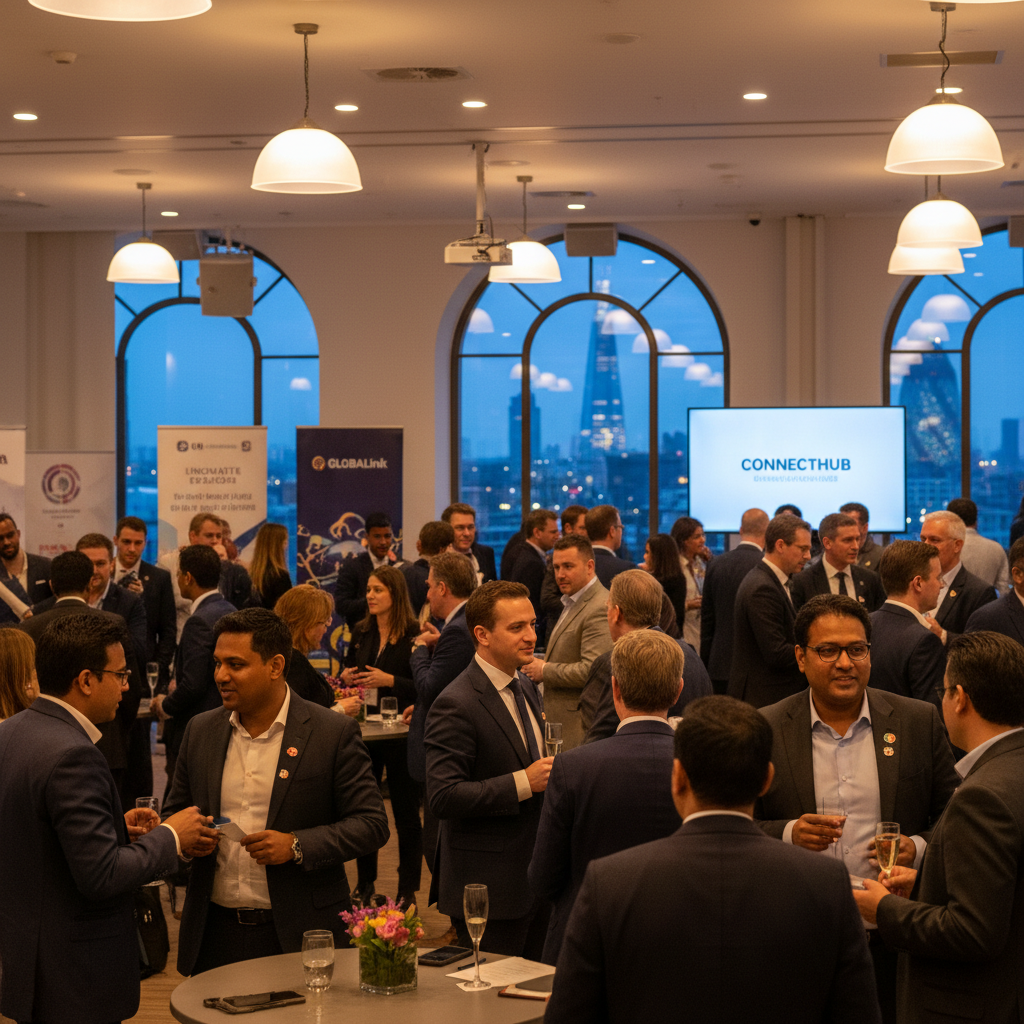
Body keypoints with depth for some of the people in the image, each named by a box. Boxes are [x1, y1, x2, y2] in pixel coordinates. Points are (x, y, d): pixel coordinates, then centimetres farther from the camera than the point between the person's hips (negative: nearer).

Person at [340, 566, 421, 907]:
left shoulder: (414, 635, -9)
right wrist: (345, 679, -2)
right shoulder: (361, 633, 9)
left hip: (401, 733, -5)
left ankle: (408, 888, 11)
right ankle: (365, 883, 23)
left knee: (406, 812, 3)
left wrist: (390, 680, -21)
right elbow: (348, 671, 20)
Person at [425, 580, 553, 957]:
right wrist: (522, 783, -23)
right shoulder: (456, 704, -16)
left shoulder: (526, 690, 13)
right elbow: (444, 797, -22)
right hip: (489, 888, -8)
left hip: (536, 880, 8)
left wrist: (551, 774, 3)